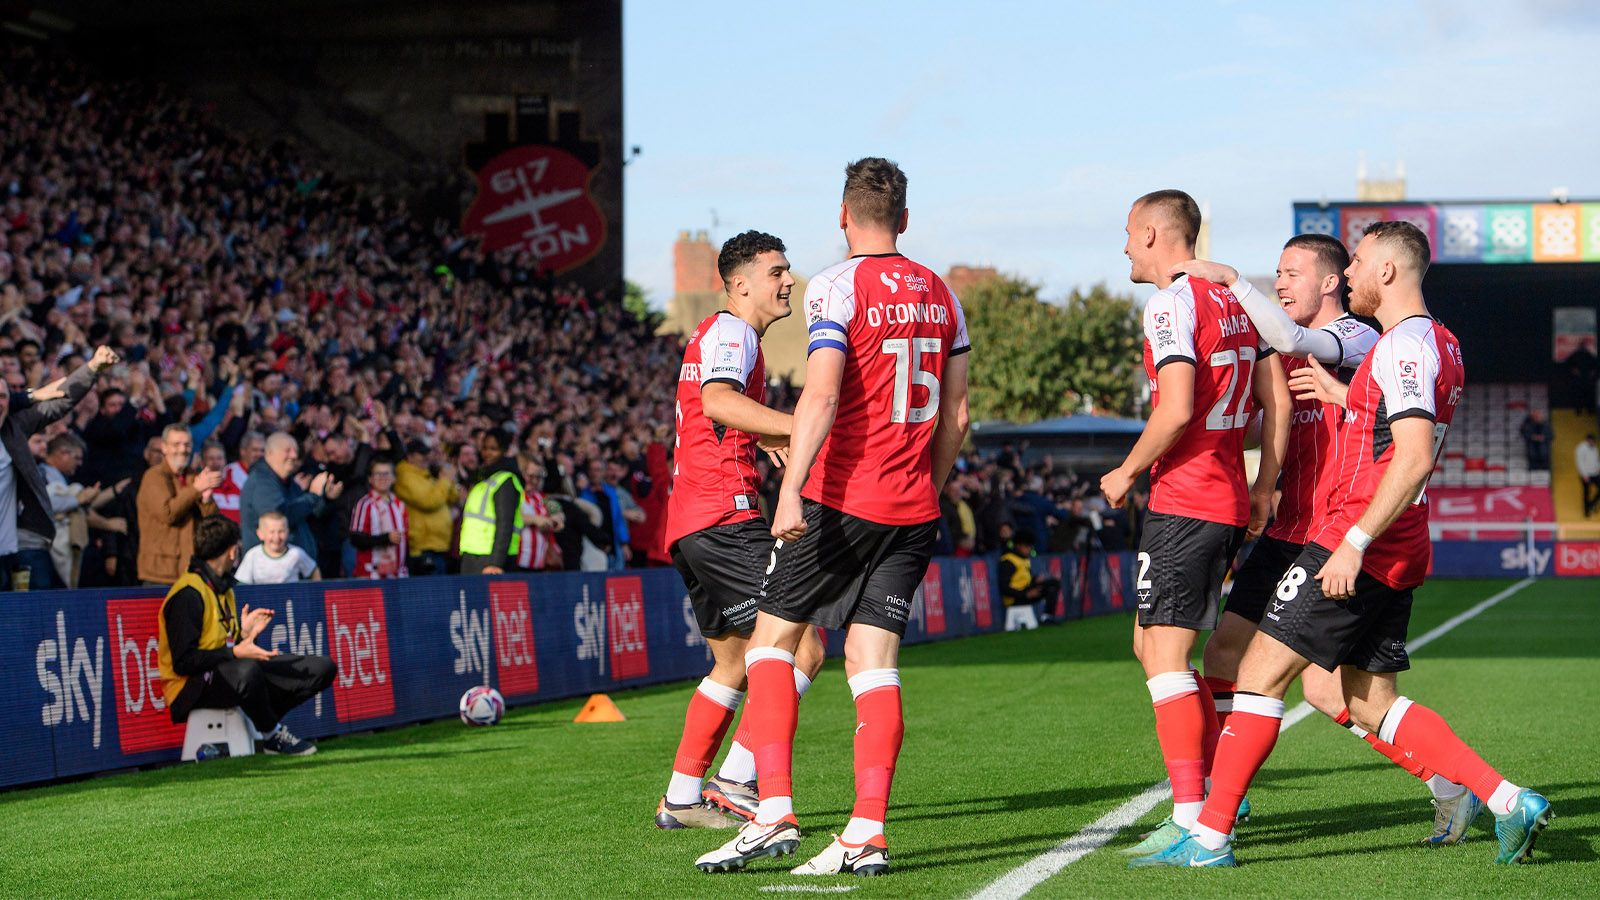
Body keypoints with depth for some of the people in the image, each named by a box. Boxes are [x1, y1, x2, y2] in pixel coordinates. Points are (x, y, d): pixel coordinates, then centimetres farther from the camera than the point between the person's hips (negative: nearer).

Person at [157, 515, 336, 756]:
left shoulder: (223, 588, 16)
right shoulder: (188, 594, -16)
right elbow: (183, 662, -23)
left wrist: (244, 634, -3)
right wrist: (235, 653, -29)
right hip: (192, 685, -9)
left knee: (323, 668, 2)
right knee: (246, 671, -44)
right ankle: (273, 736, -18)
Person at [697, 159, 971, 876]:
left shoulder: (837, 287, -8)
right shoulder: (940, 294, 12)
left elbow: (820, 396, -20)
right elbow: (955, 417, 14)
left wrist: (791, 489, -23)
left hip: (839, 498, -5)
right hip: (911, 509, 5)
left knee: (772, 640, 6)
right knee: (873, 665, 4)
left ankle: (774, 812, -3)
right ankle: (866, 834, -4)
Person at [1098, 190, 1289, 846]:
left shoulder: (1171, 305, -12)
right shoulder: (1234, 300, 15)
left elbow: (1177, 410, -21)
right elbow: (1278, 399, 14)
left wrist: (1127, 472, -8)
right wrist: (1264, 487, 17)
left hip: (1183, 502, -9)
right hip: (1230, 505, 9)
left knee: (1165, 656, -7)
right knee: (1150, 644, 17)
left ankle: (1193, 820, -11)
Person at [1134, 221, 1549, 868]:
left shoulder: (1404, 346, -14)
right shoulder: (1440, 343, 16)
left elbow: (1415, 458, -24)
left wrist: (1355, 542, -26)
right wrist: (1346, 397, 23)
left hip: (1361, 545, -10)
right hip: (1400, 555, 10)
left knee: (1262, 670, -6)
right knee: (1371, 704, 12)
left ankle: (1210, 836, -6)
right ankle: (1507, 802, 5)